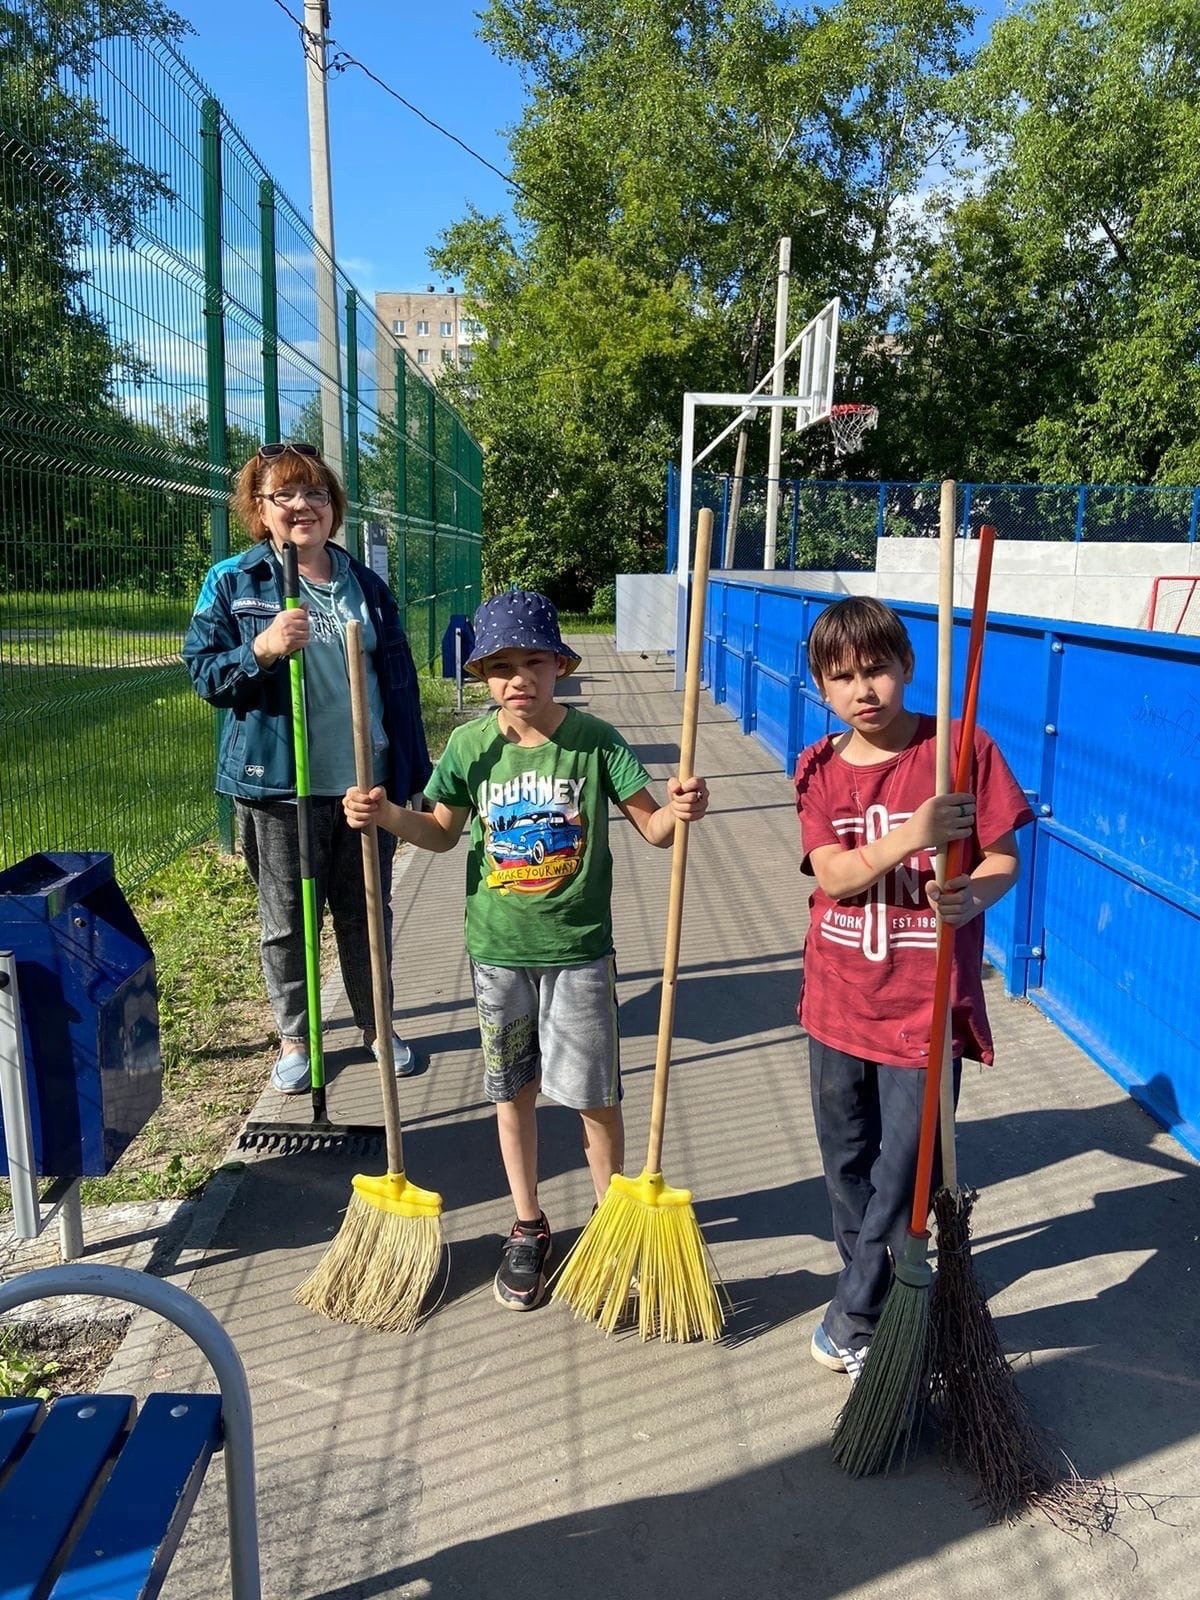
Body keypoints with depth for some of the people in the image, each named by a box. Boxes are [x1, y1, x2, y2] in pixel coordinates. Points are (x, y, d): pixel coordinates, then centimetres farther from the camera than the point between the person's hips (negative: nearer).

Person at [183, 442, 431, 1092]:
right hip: (277, 783, -2)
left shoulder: (366, 585, 9)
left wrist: (414, 770, 7)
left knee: (367, 914, 14)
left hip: (367, 781, 3)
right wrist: (262, 649, -23)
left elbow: (399, 681, 10)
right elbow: (203, 673, -3)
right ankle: (293, 1037, 28)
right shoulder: (232, 582, -1)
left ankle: (377, 1026, 32)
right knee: (286, 921, 10)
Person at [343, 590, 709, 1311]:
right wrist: (387, 815, -9)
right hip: (499, 949, 3)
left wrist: (682, 809, -29)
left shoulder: (593, 739, -10)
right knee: (513, 1091, 15)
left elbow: (654, 826, -8)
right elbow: (443, 832, 8)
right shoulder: (470, 745, -3)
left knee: (596, 1095, 6)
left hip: (579, 950, -2)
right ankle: (529, 1227, 34)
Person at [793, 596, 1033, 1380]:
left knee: (903, 1174, 4)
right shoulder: (819, 767, -2)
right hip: (841, 999, 4)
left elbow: (1004, 857, -6)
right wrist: (910, 836, -31)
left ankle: (857, 1316, 26)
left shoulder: (963, 749, -9)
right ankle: (873, 1295, 43)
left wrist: (975, 894, -29)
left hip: (925, 1004, -3)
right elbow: (832, 876, -14)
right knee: (849, 1162, 19)